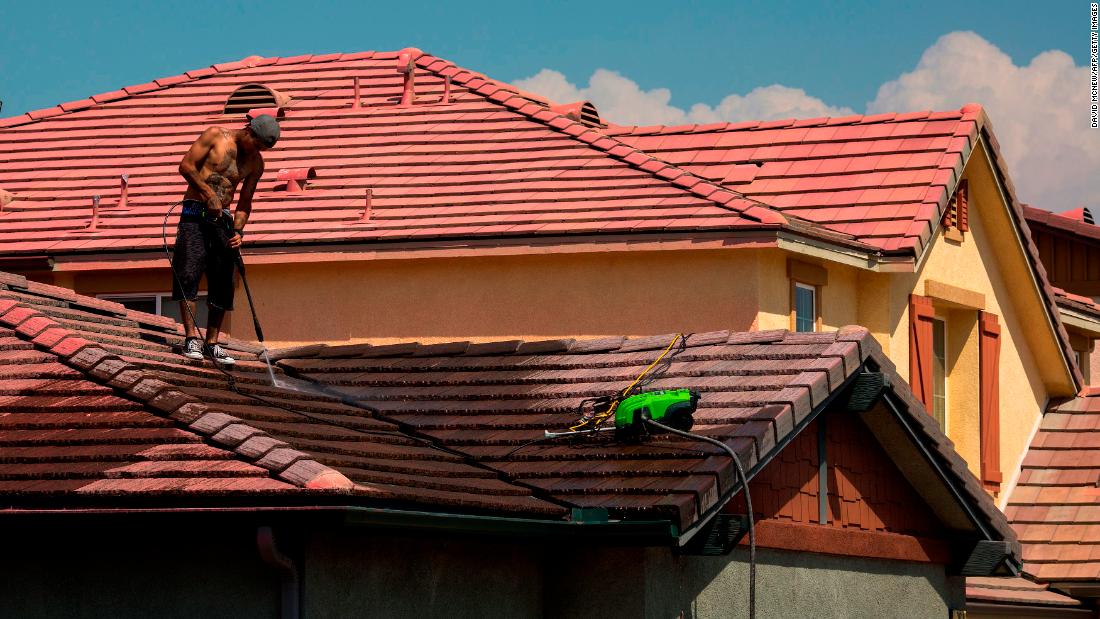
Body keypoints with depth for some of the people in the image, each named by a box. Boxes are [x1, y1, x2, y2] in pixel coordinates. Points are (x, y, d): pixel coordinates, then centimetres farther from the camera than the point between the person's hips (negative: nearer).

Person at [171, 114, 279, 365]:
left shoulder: (256, 163, 9)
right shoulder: (215, 136, -4)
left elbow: (245, 202, 12)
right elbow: (186, 166, -8)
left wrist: (238, 231, -3)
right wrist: (209, 194, -14)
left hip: (222, 218, 5)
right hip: (195, 213, -5)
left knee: (223, 282, 1)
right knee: (188, 274, -13)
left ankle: (212, 343, 5)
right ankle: (191, 337, -15)